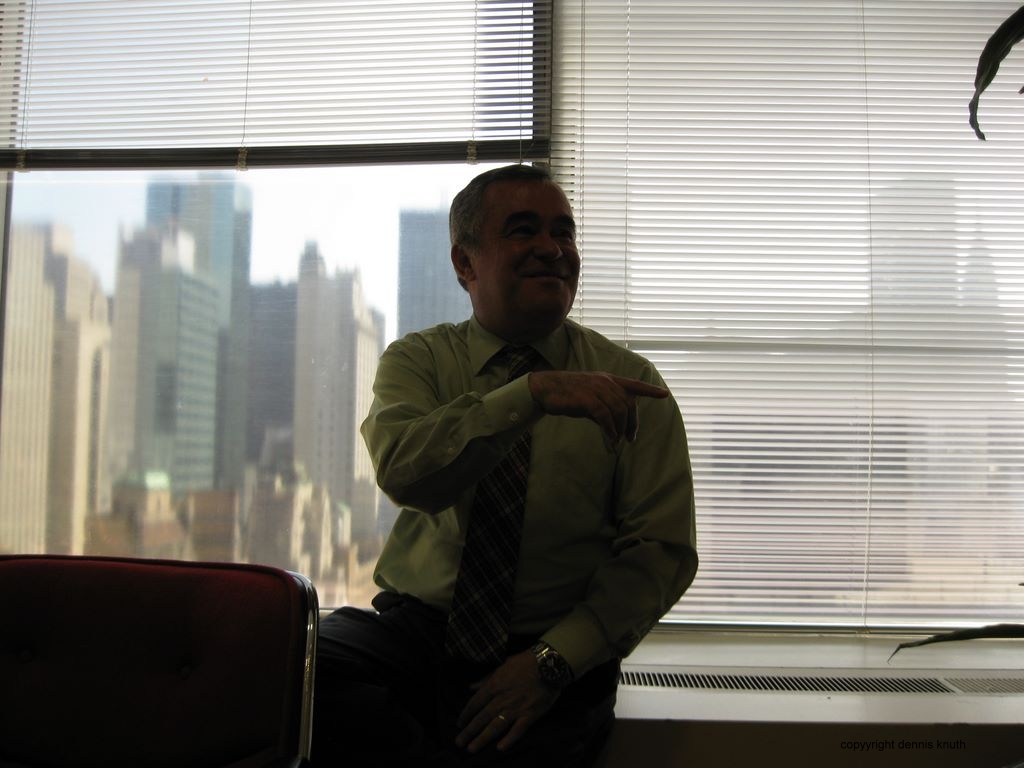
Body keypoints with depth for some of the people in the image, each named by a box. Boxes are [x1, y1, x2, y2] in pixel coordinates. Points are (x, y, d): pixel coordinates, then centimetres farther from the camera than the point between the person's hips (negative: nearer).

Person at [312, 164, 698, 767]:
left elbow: (661, 550, -3)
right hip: (416, 625, 2)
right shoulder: (417, 360, 4)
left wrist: (554, 660, -15)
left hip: (553, 647, -1)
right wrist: (534, 393, -29)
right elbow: (402, 470, -18)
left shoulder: (631, 383, 2)